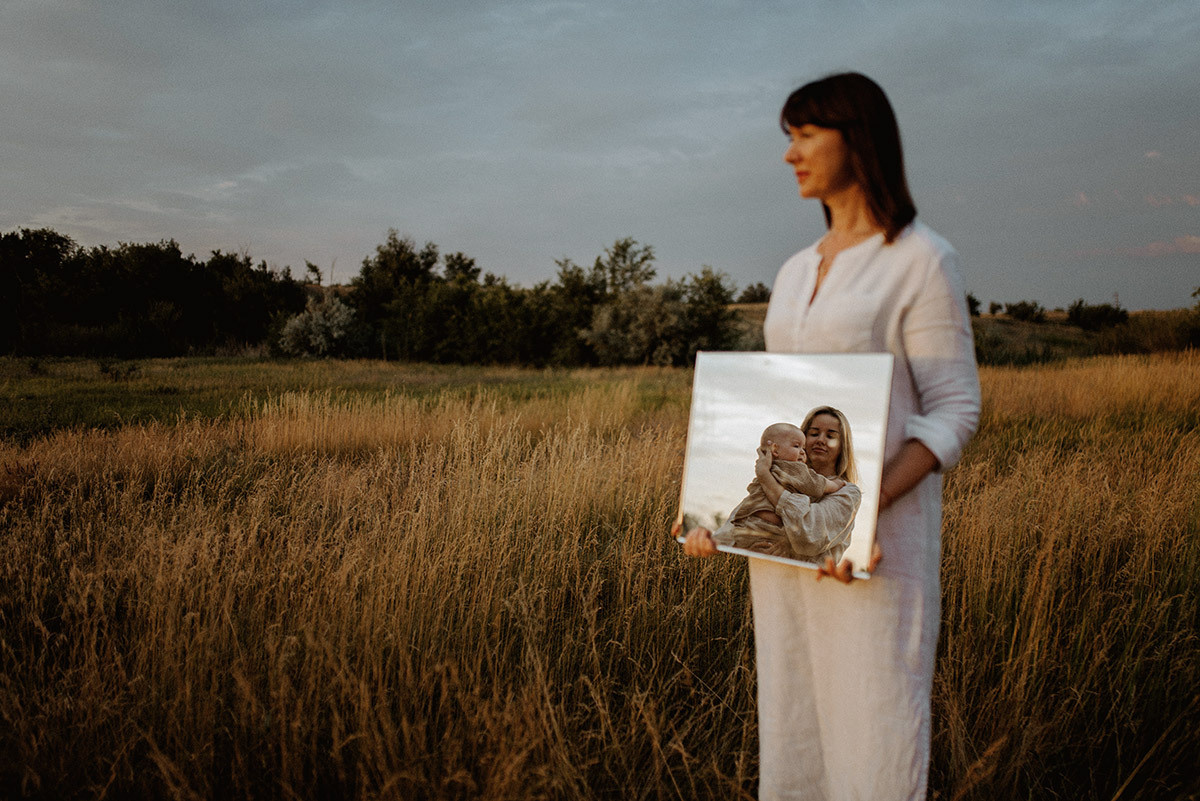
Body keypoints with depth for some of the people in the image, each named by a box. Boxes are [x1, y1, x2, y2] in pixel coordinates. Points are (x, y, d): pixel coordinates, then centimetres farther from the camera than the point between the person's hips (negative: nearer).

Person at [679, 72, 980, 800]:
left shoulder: (924, 260, -7)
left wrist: (867, 506, -25)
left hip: (879, 531, -6)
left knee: (873, 725, 0)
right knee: (793, 718, 13)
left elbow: (953, 412, -9)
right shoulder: (796, 274, 13)